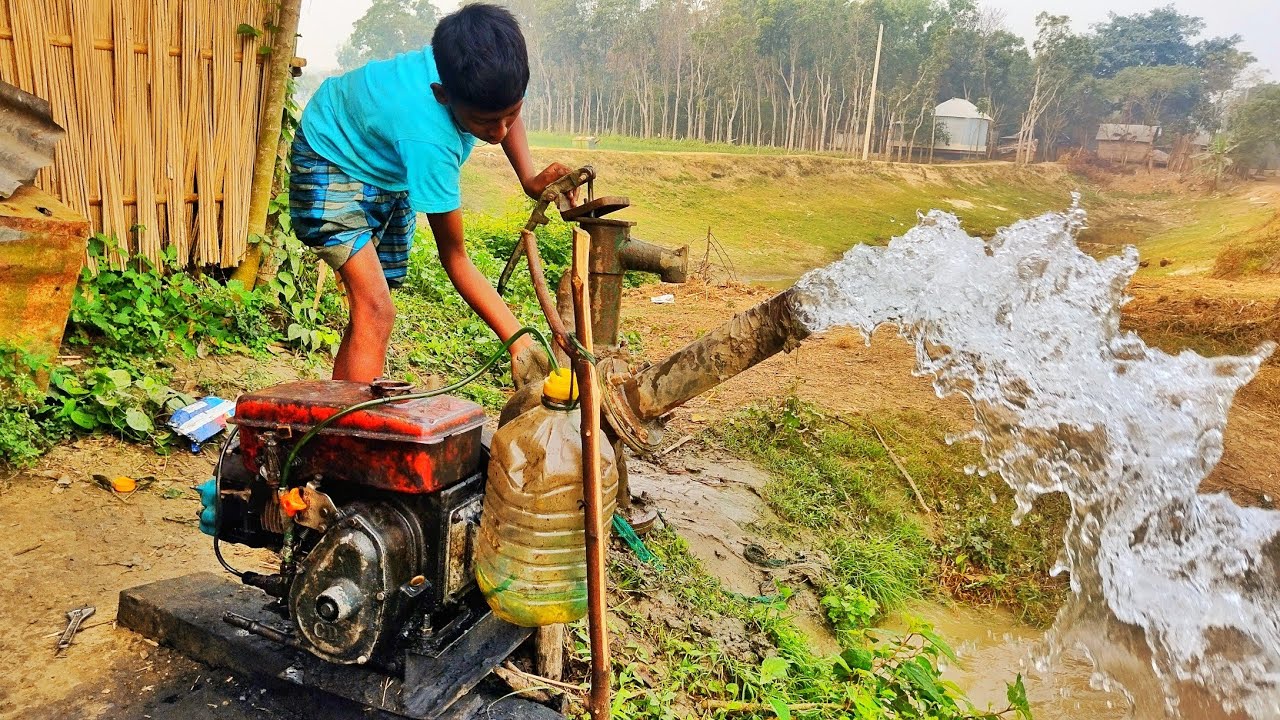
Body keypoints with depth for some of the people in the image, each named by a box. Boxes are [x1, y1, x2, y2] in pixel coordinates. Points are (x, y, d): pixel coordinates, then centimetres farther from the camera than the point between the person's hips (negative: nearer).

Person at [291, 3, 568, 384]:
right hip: (333, 161, -7)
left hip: (392, 172, 7)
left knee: (367, 313, 9)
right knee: (375, 311, -23)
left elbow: (504, 107, 3)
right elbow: (455, 257, -32)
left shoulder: (477, 69, -25)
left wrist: (529, 177, -15)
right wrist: (518, 341, -38)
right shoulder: (427, 141, -42)